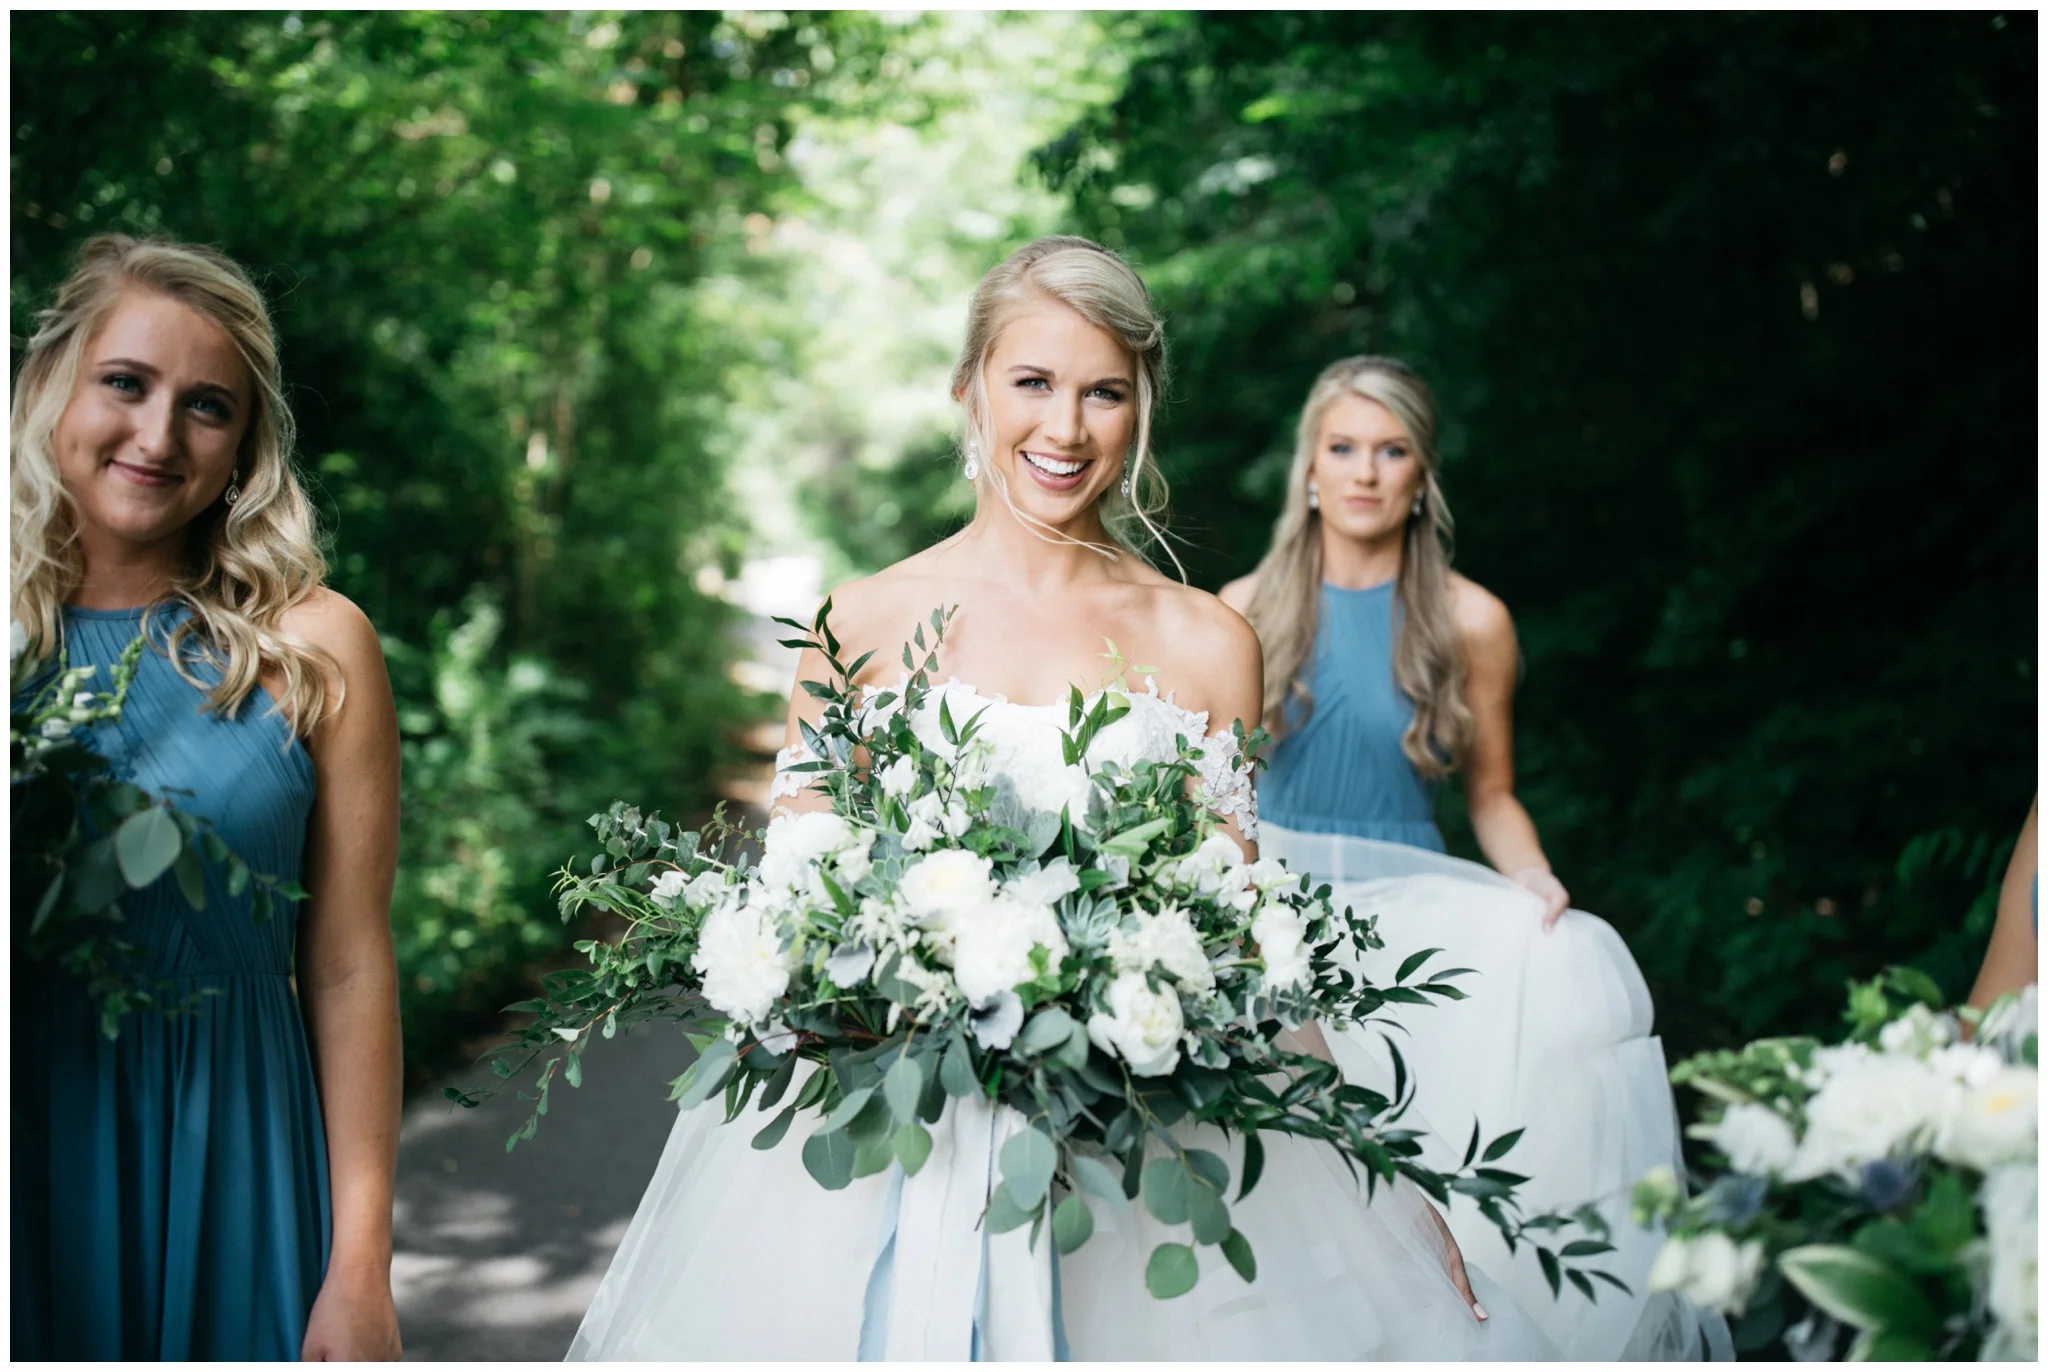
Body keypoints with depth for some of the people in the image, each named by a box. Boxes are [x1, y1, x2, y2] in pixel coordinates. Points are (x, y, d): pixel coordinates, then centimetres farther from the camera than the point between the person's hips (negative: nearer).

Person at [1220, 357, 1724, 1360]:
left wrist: (1529, 876, -8)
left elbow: (1491, 794, 13)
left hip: (1410, 899, 0)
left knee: (1567, 966, -31)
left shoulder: (1470, 623, 7)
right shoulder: (1246, 612, 9)